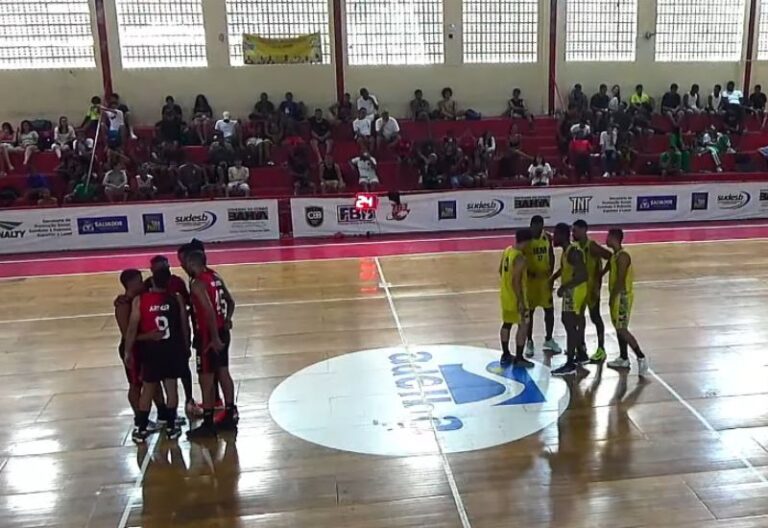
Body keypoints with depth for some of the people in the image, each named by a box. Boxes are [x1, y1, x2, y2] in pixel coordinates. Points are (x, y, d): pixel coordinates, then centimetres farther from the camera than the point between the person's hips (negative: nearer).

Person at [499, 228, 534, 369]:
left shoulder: (507, 250, 3)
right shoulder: (519, 258, -25)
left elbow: (501, 270, 14)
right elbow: (516, 281, -26)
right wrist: (521, 302, -22)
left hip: (506, 295, 9)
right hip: (516, 297, -9)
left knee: (506, 324, 17)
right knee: (523, 326, 3)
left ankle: (505, 355, 26)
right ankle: (518, 358, 9)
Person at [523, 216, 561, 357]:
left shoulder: (547, 237, -1)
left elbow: (551, 256, 9)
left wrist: (551, 273, -1)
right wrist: (528, 273, -20)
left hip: (545, 278, 4)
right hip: (530, 279, -4)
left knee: (549, 310, 8)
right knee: (529, 312, 3)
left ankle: (549, 340, 25)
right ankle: (529, 342, 16)